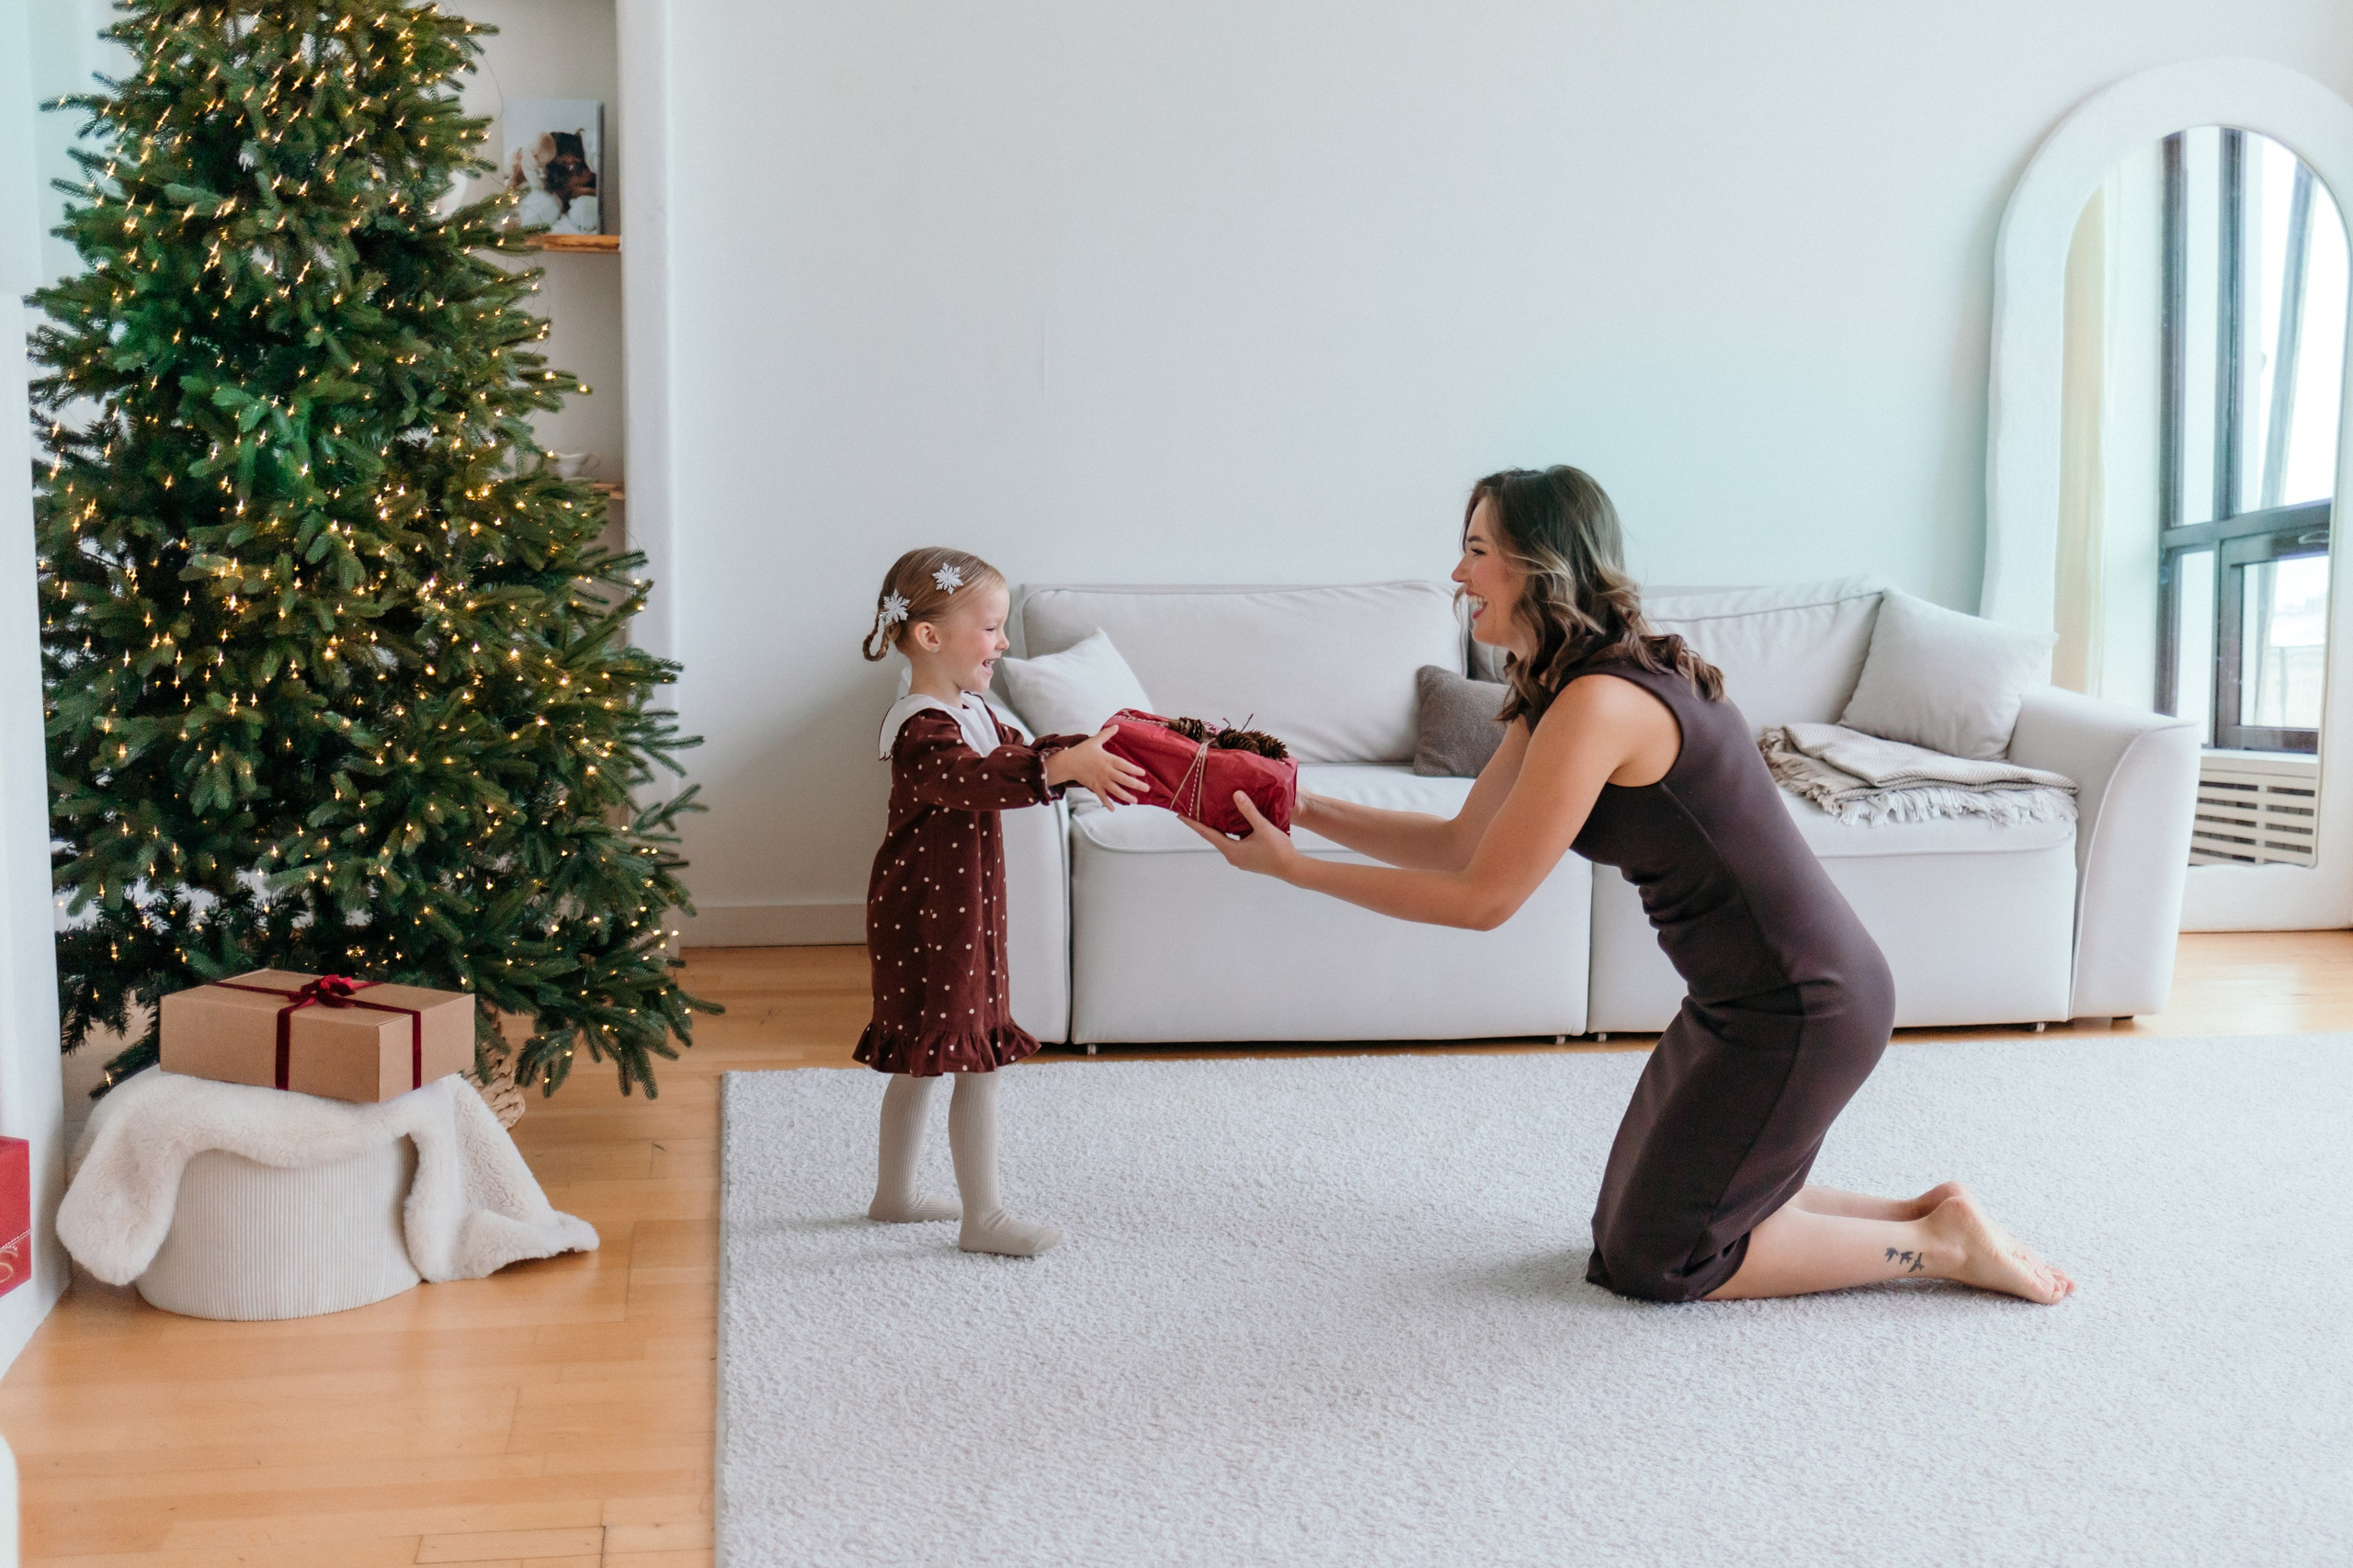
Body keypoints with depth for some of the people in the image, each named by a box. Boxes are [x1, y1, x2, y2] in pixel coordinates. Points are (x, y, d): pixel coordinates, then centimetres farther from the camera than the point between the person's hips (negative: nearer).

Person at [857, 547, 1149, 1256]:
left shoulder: (972, 713, 11)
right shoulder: (921, 729, -23)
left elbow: (1017, 753, 21)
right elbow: (975, 777, -41)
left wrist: (1088, 749, 4)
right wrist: (1065, 765, -53)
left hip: (956, 916, 10)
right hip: (929, 921, -10)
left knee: (922, 1061, 18)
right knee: (976, 1063, -5)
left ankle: (893, 1194, 30)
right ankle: (982, 1218, 3)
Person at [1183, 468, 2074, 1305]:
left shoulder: (1599, 702, -24)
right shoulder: (1550, 692, 7)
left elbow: (1482, 899, -21)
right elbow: (1459, 844, 10)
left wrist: (1291, 868, -17)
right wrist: (1306, 811, 1)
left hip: (1799, 1011, -10)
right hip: (1750, 998, 10)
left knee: (1651, 1262, 3)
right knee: (1627, 1226, 18)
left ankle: (1940, 1244, 10)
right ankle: (1926, 1214, 21)